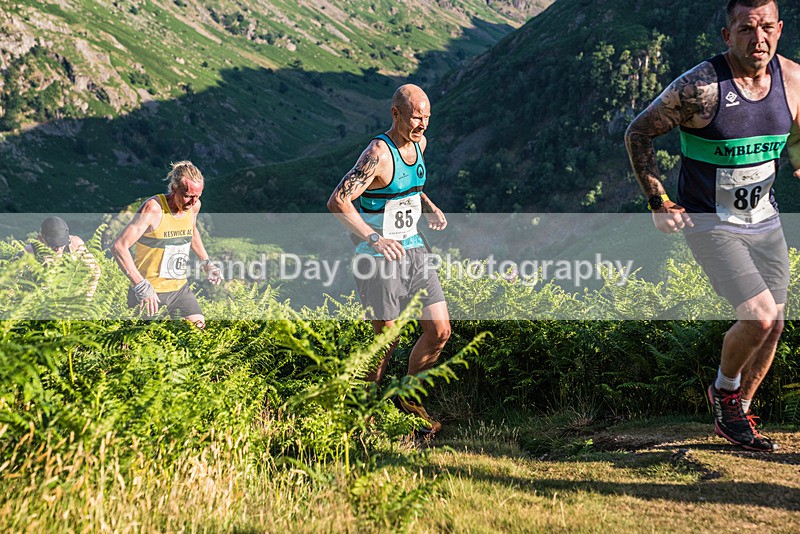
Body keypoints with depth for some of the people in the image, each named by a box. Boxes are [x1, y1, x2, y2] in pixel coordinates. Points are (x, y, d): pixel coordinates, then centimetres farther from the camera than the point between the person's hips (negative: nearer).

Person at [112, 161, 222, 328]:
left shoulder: (194, 206, -1)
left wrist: (207, 263, 16)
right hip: (148, 291, -6)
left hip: (179, 288, 6)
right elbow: (118, 246, -26)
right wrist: (141, 285, -31)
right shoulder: (153, 209, -22)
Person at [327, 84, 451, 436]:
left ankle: (408, 398, 23)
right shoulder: (378, 155, -19)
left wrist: (429, 208, 9)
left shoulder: (419, 143, 6)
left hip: (413, 250, 7)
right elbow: (337, 201, -25)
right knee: (386, 342, 0)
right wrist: (373, 237, -32)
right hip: (379, 259, -7)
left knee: (440, 331, 2)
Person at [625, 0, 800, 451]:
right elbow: (639, 134, -11)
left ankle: (736, 417, 29)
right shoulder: (699, 87, -21)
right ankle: (725, 389, 12)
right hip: (710, 222, -6)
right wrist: (658, 201, -14)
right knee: (758, 316, -19)